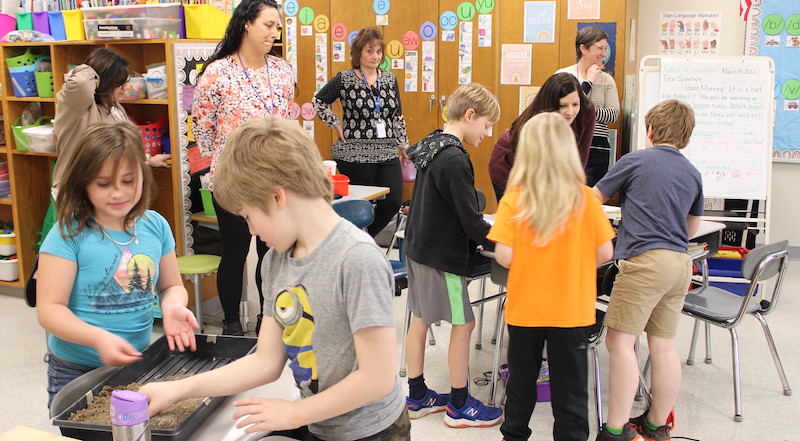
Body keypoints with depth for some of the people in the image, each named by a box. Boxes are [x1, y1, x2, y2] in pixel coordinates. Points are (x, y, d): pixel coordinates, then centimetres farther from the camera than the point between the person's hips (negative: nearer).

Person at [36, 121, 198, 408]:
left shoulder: (156, 226, -2)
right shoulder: (69, 234, -15)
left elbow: (171, 286, 8)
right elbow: (49, 308, -17)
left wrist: (173, 307, -15)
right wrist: (99, 339, -32)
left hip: (137, 361, 4)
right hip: (76, 371, -4)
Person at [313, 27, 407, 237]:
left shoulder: (390, 78, 11)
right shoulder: (345, 79, -3)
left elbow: (397, 115, 17)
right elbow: (319, 101, 4)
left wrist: (403, 144, 15)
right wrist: (336, 124, -1)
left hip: (387, 153, 5)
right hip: (355, 154, -5)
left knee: (393, 203, -2)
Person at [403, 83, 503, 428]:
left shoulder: (431, 147, 7)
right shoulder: (454, 161, -22)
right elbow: (471, 220, -21)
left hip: (418, 247, 10)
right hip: (442, 256, -9)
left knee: (419, 320, 16)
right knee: (463, 324, 3)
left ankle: (417, 398, 29)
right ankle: (459, 407, 14)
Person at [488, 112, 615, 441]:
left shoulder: (514, 199, -13)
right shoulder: (586, 198, -11)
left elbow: (504, 257, -15)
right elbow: (604, 253, -8)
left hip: (525, 306, 1)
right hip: (571, 308, 0)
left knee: (522, 378, 20)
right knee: (570, 385, 12)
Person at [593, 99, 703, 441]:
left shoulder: (636, 161, 0)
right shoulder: (692, 174, 15)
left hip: (645, 259, -7)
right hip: (680, 262, 7)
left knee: (620, 341, -6)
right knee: (664, 345, 11)